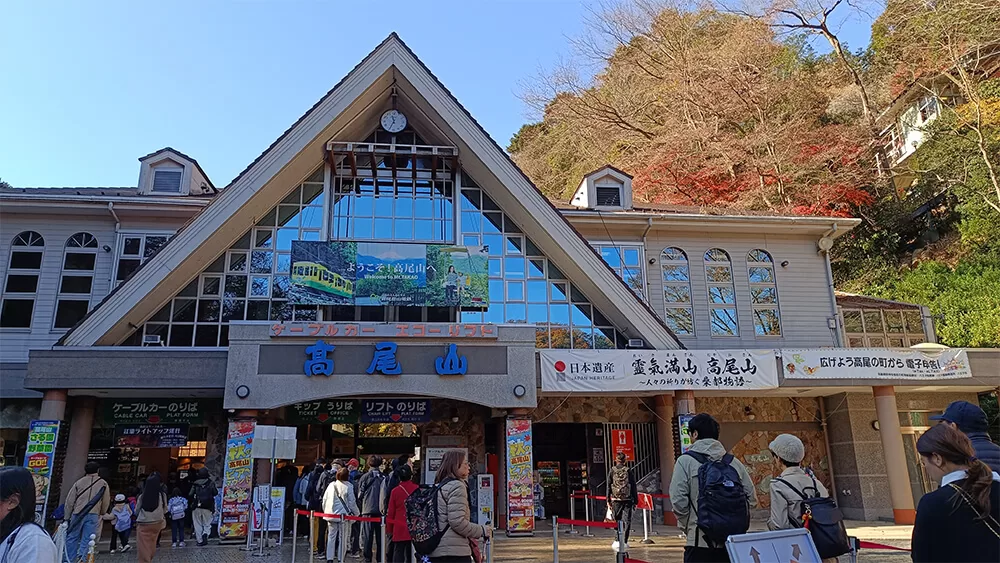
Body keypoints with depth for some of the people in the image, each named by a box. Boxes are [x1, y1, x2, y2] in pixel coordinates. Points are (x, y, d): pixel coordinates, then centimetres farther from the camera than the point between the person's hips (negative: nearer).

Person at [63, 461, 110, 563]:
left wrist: (67, 517, 12)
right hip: (93, 515, 0)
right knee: (87, 539, 1)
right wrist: (101, 514, 27)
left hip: (78, 514, 0)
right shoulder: (103, 484, 10)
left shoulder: (79, 482, 7)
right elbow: (106, 503, 11)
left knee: (72, 538, 10)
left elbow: (69, 501, 6)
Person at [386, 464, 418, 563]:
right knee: (410, 555, 13)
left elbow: (390, 513, -2)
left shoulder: (395, 491, -7)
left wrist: (389, 529, 10)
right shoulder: (417, 489, -5)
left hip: (399, 529, -2)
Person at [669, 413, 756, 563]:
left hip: (700, 541, -4)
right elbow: (751, 498, 5)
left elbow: (678, 500, -13)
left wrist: (687, 526, 3)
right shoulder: (733, 462, 5)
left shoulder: (686, 461, -7)